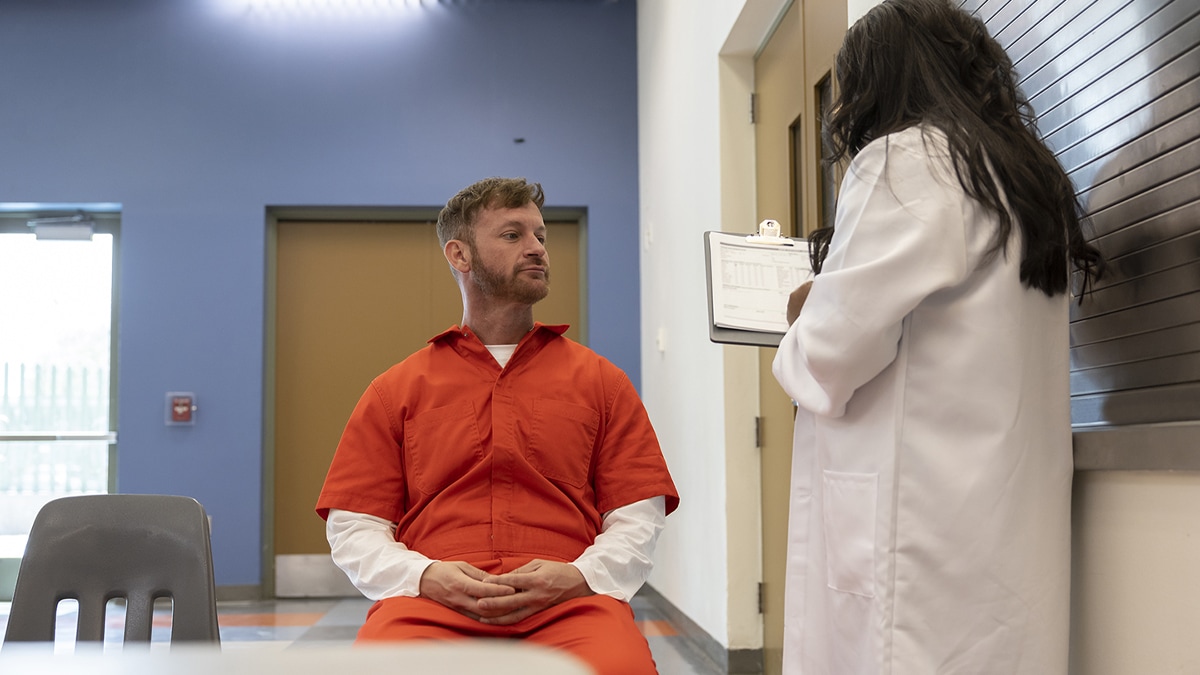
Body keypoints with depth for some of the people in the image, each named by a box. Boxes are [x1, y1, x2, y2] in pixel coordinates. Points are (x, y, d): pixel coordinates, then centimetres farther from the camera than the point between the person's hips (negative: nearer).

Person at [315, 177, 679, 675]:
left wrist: (578, 577, -8)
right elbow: (353, 526, 13)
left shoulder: (600, 381, 18)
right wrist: (423, 576, -8)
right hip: (433, 600, 0)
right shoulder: (395, 391, 18)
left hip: (568, 599, 0)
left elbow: (638, 517, 12)